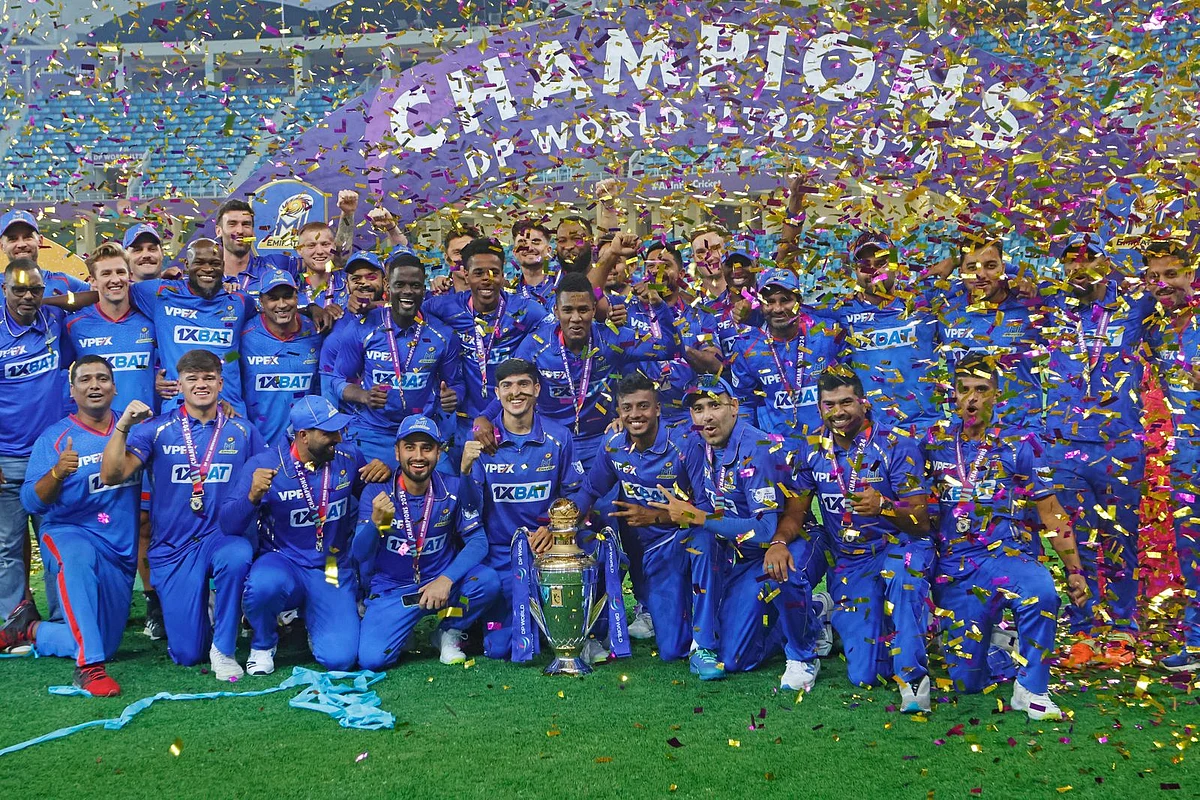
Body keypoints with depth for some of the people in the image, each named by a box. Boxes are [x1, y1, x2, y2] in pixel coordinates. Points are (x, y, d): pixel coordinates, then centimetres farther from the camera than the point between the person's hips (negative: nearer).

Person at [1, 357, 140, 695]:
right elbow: (32, 502, -13)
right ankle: (90, 667, -39)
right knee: (79, 556, -42)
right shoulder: (54, 438, -5)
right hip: (69, 533, -4)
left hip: (122, 552, 4)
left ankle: (30, 631, 32)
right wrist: (57, 472, -31)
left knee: (104, 645, 8)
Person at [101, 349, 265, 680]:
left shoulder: (242, 431, 3)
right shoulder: (157, 428, -1)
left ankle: (223, 648, -17)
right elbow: (111, 476, -11)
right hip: (174, 546, 0)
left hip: (224, 536, 0)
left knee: (237, 557, -39)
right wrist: (123, 427, -24)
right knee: (187, 654, -2)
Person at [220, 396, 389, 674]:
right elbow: (229, 527, -14)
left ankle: (312, 618, 23)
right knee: (264, 585, -39)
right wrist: (253, 496, -35)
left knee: (340, 658, -14)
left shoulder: (349, 458, -1)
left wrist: (382, 472, -9)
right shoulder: (264, 464, -11)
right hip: (283, 562, -2)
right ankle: (262, 644, -3)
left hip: (334, 571, 2)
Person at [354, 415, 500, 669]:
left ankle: (450, 632, 3)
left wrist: (446, 580, -29)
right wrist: (375, 523, -38)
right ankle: (408, 632, 14)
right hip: (392, 589, -1)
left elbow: (478, 540, -13)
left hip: (441, 582, 1)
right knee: (371, 659, -22)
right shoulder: (376, 492, -11)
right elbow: (360, 555, -16)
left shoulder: (453, 488, -9)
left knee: (488, 581, -28)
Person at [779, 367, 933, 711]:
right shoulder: (811, 450, 0)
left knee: (900, 573, -42)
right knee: (862, 675, -3)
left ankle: (911, 673, -28)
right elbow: (797, 512, 2)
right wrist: (779, 542, -20)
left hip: (900, 547, -3)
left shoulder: (898, 447, -12)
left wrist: (883, 507, -36)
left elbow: (920, 522, -15)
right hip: (848, 560, 3)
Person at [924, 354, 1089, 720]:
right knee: (966, 680, 0)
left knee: (1041, 591, -38)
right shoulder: (935, 442, 7)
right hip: (954, 566, 2)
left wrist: (1074, 570, 0)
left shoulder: (1019, 445, 3)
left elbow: (1051, 511, 5)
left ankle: (1031, 689, -18)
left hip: (1007, 554, -1)